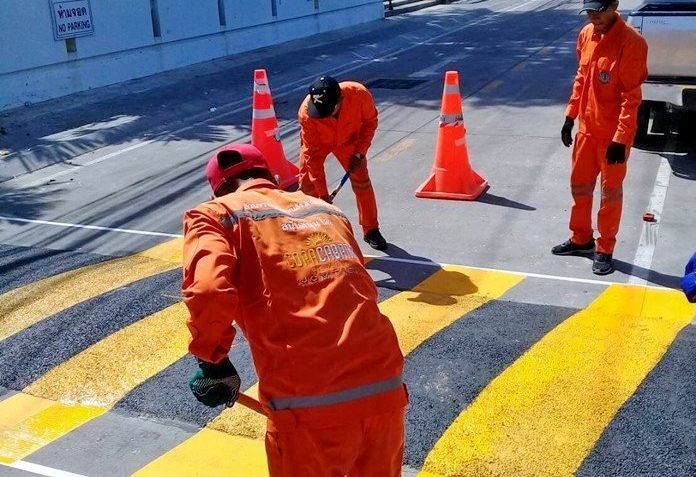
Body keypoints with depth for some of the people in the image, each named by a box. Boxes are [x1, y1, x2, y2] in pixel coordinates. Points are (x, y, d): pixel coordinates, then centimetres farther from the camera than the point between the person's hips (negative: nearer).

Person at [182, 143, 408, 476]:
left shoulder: (215, 214, 7)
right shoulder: (326, 208, 22)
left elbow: (208, 291, -13)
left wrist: (212, 362, 3)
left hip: (308, 405, -4)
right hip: (385, 387, 5)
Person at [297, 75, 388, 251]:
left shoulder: (359, 94, -37)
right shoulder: (306, 113, -38)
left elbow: (370, 121, -13)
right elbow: (312, 154, -30)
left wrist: (360, 153, -18)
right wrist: (323, 193, -30)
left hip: (348, 139, 1)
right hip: (316, 142, -1)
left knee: (361, 182, -2)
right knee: (307, 184, -6)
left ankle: (371, 230, 15)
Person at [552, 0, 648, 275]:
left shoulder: (631, 42, -18)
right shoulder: (586, 35, 3)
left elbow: (632, 96, -19)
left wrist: (620, 139, -20)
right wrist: (570, 117, 12)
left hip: (614, 133, -7)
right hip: (587, 128, 7)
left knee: (610, 191, 5)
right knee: (579, 184, 16)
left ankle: (605, 250, 19)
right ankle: (581, 239, 34)